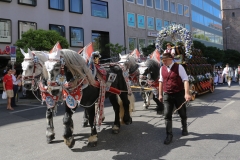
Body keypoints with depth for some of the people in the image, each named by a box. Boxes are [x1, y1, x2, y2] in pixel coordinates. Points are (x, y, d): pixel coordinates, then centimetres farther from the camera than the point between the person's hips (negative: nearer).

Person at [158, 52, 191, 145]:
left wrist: (187, 93, -28)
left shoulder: (179, 67, -11)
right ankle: (169, 135, 6)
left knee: (182, 113, 15)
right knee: (167, 115, -3)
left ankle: (184, 129, 41)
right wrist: (160, 94, 11)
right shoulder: (162, 69, 3)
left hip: (179, 94, -3)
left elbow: (185, 80, -17)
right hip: (167, 95, 3)